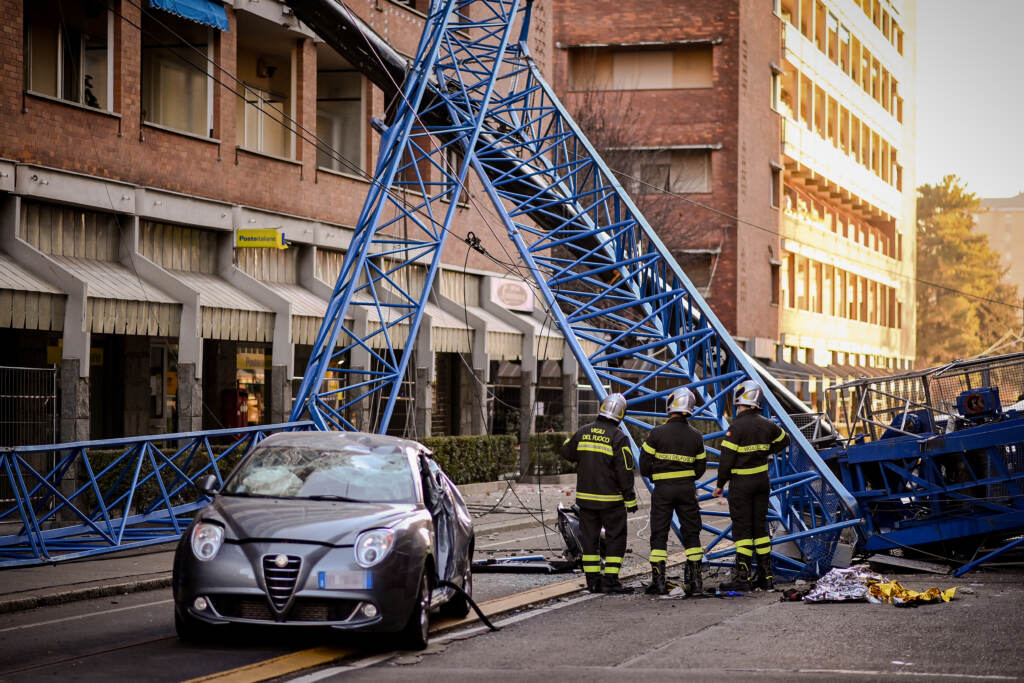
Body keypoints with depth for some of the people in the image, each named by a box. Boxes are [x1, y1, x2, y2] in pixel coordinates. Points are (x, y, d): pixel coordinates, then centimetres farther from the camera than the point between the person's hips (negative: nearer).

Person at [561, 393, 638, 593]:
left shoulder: (584, 432, 3)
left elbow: (566, 452, 18)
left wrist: (570, 440, 40)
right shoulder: (619, 438, -12)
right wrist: (630, 498, -5)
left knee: (589, 537, 10)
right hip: (610, 499, -5)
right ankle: (610, 580, -3)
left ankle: (592, 580, 11)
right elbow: (624, 471, -13)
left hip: (586, 497, 5)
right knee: (615, 538, 2)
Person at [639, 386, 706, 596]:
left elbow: (644, 464, -6)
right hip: (687, 488, 3)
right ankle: (695, 580, 9)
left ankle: (658, 581, -1)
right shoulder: (695, 437, 1)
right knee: (691, 533, 11)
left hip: (663, 489, -3)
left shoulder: (656, 433, -10)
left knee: (659, 534, 3)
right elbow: (700, 468, 7)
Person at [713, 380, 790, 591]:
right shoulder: (766, 424, 4)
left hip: (741, 482, -6)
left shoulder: (737, 427, -18)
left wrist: (720, 484, -6)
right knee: (760, 526, 13)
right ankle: (766, 575, 15)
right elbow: (784, 440, 23)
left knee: (742, 528, -4)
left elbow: (727, 458, -16)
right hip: (762, 480, 6)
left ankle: (742, 576, -6)